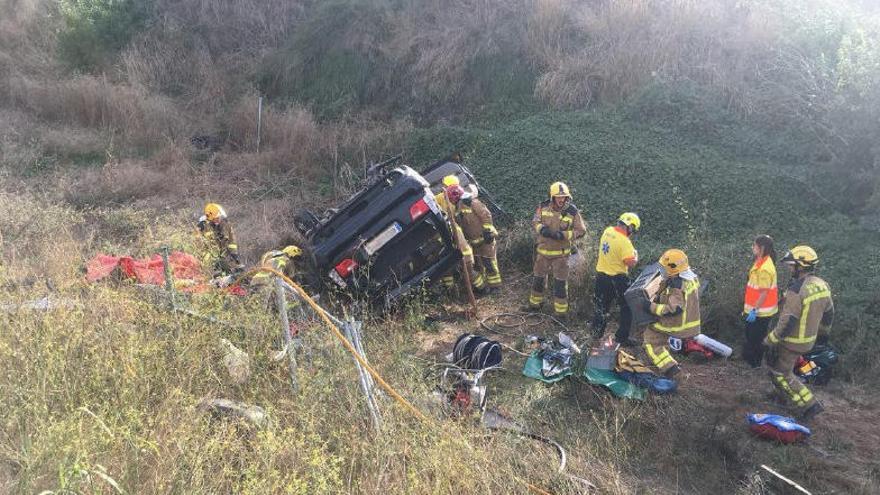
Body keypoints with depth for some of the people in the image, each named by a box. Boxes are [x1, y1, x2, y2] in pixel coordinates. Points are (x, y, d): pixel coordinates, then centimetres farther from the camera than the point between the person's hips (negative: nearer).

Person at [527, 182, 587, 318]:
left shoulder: (572, 211, -14)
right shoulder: (543, 207, -8)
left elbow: (581, 231, -9)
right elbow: (535, 221, 3)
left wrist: (563, 235, -23)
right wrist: (541, 228, -20)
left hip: (561, 253, -3)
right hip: (543, 250, 3)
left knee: (560, 283, 1)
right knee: (538, 278, 17)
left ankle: (561, 312, 14)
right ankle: (535, 304, 39)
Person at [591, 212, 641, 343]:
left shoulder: (607, 231, -2)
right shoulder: (624, 242, -25)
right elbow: (631, 263, -25)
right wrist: (636, 254, -6)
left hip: (601, 274, 7)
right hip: (617, 278, -7)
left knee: (602, 305, 23)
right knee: (627, 308, 10)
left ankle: (597, 331, 34)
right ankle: (622, 338, 14)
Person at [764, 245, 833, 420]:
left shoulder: (796, 290, -28)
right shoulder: (822, 285, -2)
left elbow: (787, 322, -27)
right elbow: (829, 313, 12)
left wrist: (770, 340, -18)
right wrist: (824, 331, 29)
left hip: (792, 342, -8)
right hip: (810, 339, 8)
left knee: (781, 374, 7)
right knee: (773, 361, 27)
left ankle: (809, 405, 7)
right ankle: (783, 392, 40)